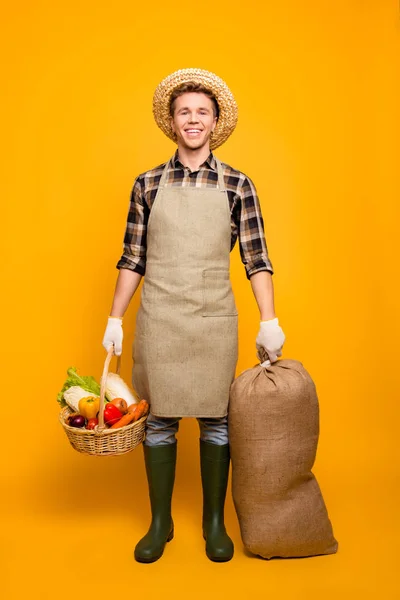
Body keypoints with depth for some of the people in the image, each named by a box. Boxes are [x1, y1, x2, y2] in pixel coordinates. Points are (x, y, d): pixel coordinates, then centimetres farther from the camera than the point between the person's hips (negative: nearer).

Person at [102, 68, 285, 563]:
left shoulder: (237, 185, 3)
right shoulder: (148, 184, 5)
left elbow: (256, 258, 1)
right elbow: (132, 259, 6)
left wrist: (269, 321, -4)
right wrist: (115, 318, 4)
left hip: (215, 319, 0)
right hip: (159, 318, 1)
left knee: (215, 420, 8)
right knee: (159, 420, 8)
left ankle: (214, 522, 27)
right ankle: (160, 523, 26)